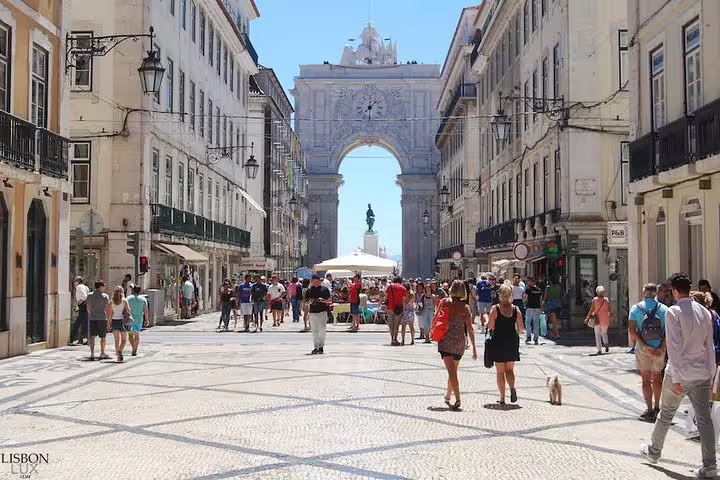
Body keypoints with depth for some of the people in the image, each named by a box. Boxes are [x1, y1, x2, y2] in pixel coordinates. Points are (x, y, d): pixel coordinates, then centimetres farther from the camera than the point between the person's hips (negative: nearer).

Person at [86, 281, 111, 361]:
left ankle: (92, 354, 0)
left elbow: (88, 308, 4)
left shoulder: (90, 296, 3)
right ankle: (102, 353, 13)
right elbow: (107, 308, -6)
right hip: (102, 318, -2)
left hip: (92, 318, 2)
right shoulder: (105, 296, -5)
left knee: (92, 336, 5)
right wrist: (108, 317, 4)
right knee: (103, 336, 9)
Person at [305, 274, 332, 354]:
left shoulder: (324, 289, 6)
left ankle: (321, 347, 1)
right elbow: (305, 302, 12)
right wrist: (309, 302, -9)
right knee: (314, 332, 4)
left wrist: (323, 300, -13)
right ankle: (316, 347, 9)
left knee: (322, 330, -7)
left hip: (322, 312, -2)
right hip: (312, 312, 2)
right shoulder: (309, 290, 11)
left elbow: (329, 301, 5)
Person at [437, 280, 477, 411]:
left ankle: (457, 399, -21)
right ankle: (448, 396, 33)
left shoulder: (444, 302, -3)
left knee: (451, 371, -8)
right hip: (459, 342, 2)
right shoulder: (465, 307, -1)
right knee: (453, 370, 20)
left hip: (445, 340, -2)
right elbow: (469, 328, -3)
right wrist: (474, 347, 0)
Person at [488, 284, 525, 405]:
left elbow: (490, 327, -12)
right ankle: (512, 388, -13)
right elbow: (521, 328, -1)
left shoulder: (495, 309, -8)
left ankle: (502, 397, 6)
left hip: (498, 340, -2)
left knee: (500, 371, 7)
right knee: (510, 369, 14)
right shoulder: (516, 309, 0)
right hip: (512, 342, 2)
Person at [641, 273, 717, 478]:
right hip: (702, 374, 5)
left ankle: (654, 451, 30)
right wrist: (711, 374, 15)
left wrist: (676, 378, -16)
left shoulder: (673, 312, -13)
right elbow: (710, 346, 10)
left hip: (681, 374, -4)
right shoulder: (704, 312, 6)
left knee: (666, 414, 13)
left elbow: (674, 347, -18)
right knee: (704, 418, 4)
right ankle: (709, 466, 3)